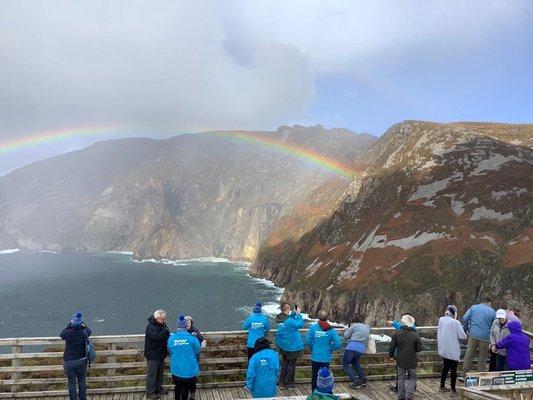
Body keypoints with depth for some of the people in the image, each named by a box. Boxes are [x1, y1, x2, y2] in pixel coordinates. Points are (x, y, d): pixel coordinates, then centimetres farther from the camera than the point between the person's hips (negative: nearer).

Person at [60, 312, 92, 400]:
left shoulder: (67, 333, -20)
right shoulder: (84, 333, -15)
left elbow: (61, 334, 6)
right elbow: (89, 331, 10)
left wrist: (70, 324, 8)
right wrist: (82, 325, 25)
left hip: (68, 362, -1)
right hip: (81, 360, 2)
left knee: (71, 383, 12)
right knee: (82, 381, 20)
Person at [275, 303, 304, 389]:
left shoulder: (280, 318, -3)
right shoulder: (289, 321, -29)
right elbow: (300, 324, -22)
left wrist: (294, 313, -3)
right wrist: (298, 314, -15)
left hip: (282, 346, 8)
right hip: (292, 347, -8)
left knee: (284, 363, 22)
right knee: (291, 365, 8)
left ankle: (282, 381, 31)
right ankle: (289, 383, 18)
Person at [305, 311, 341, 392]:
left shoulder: (313, 327, -11)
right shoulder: (331, 330, -10)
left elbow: (307, 341, -11)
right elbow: (337, 343, -14)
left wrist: (312, 348, 7)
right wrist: (330, 349, 3)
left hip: (315, 357, 0)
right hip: (326, 358, 0)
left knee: (314, 376, 16)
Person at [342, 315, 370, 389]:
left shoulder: (354, 325, 4)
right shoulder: (367, 328, 21)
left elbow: (346, 336, 4)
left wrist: (349, 329, 23)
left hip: (352, 347, -6)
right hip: (362, 349, 6)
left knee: (345, 365, 4)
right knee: (355, 362, 30)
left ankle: (355, 380, -10)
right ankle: (363, 379, 21)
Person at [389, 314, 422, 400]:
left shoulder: (397, 333, -7)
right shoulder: (415, 335, -15)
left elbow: (392, 346, -2)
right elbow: (419, 349, -8)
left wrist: (391, 355, 14)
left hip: (400, 360, 2)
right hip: (411, 361, -2)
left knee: (401, 378, 15)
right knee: (412, 378, 14)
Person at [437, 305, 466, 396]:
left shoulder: (441, 320, -2)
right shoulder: (455, 322, -18)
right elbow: (463, 336, -14)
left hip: (443, 349, 5)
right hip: (453, 350, -5)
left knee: (445, 367, 19)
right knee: (453, 369, 6)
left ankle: (442, 386, 28)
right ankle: (453, 390, 8)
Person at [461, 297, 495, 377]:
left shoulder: (473, 307, 7)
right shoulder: (492, 311, 5)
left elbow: (465, 318, 0)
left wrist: (466, 329, 12)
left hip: (473, 335, 1)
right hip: (485, 337, -1)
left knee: (468, 356, 6)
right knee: (482, 358, 8)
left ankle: (463, 375, 6)